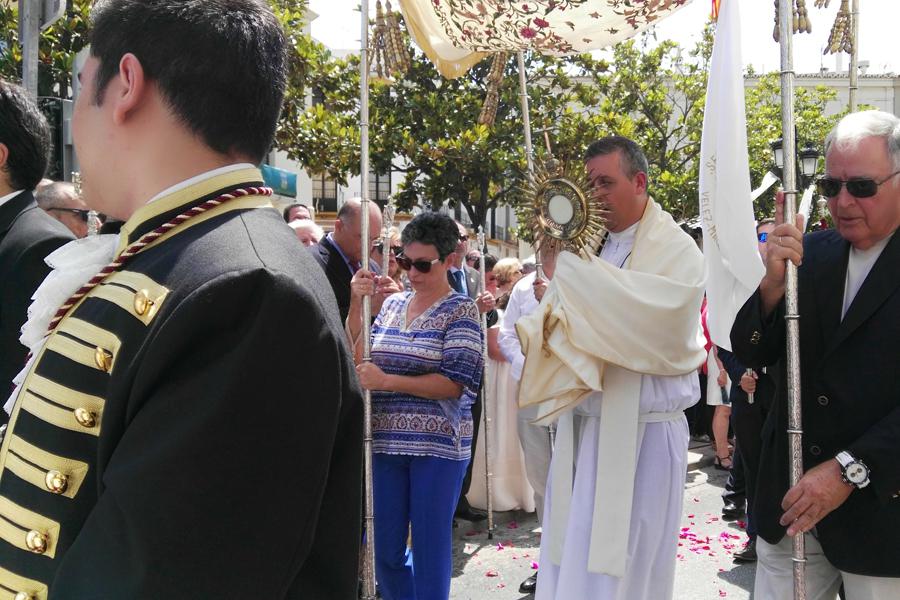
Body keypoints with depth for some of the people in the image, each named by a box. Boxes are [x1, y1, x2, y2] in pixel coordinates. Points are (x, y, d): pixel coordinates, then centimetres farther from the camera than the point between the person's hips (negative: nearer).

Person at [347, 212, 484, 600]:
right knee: (385, 551, 10)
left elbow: (455, 383, -14)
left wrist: (386, 381, -18)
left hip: (438, 444, -5)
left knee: (430, 549, 5)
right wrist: (356, 303, -4)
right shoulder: (392, 303, 10)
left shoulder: (460, 309, -5)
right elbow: (356, 360, 7)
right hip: (386, 441, 5)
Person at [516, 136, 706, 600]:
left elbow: (654, 322, -25)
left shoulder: (676, 250, -7)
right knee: (570, 559, 11)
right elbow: (558, 331, 9)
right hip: (582, 428, 5)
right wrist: (549, 305, -14)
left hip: (641, 434, -5)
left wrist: (569, 268, -22)